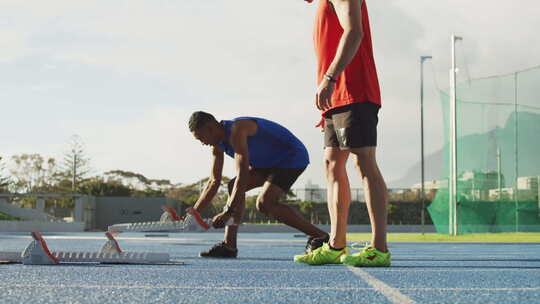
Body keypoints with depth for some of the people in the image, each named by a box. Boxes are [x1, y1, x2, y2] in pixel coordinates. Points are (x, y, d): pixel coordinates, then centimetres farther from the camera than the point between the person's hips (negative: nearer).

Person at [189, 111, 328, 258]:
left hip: (293, 157, -10)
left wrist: (228, 212, -33)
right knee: (234, 186, -1)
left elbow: (243, 175, -33)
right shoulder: (218, 144, 2)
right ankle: (229, 246, -3)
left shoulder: (236, 130, -28)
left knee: (264, 203, -23)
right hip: (272, 162, 10)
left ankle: (319, 236, -15)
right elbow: (214, 182, 7)